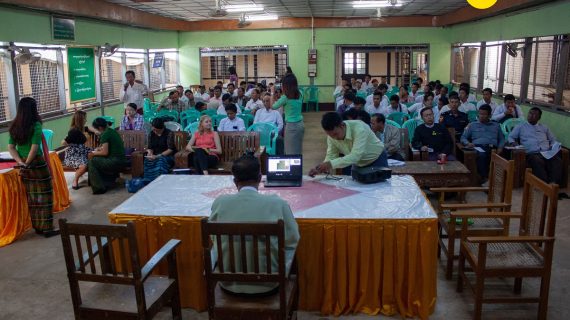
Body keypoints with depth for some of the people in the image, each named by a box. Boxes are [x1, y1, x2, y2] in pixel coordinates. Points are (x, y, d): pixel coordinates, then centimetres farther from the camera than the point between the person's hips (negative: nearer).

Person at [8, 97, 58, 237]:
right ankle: (47, 228, 5)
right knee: (43, 196, 2)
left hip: (24, 167, 6)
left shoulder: (14, 126, 6)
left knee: (31, 197, 14)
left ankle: (37, 226, 24)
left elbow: (11, 147, 4)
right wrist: (28, 163, -6)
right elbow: (35, 148, -18)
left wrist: (21, 162, -2)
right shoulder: (36, 125, -13)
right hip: (37, 164, -6)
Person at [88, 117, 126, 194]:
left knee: (92, 161, -1)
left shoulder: (105, 134, -14)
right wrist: (100, 148, 18)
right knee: (97, 159, 23)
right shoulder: (111, 130, 12)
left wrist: (95, 153, 1)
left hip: (116, 162, -9)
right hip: (122, 160, 9)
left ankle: (99, 188, -2)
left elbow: (105, 152, -15)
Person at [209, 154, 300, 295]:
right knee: (288, 251, 29)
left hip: (229, 284, 2)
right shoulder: (278, 204, -17)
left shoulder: (220, 202, -11)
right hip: (267, 285, -1)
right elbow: (293, 239, -5)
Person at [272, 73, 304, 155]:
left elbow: (273, 106, -2)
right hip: (300, 124, 7)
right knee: (298, 151, 15)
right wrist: (284, 92, 16)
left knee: (291, 153, 1)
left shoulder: (285, 97, -16)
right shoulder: (299, 95, 3)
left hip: (291, 126, -7)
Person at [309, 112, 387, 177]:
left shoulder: (359, 128, -36)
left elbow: (355, 156, -44)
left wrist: (331, 164, -54)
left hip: (377, 161, -4)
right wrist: (319, 168, -33)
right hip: (358, 164, 5)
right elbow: (331, 157, -12)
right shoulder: (332, 135, -18)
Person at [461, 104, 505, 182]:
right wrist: (468, 143, -4)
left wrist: (500, 147, 1)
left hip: (493, 148, 2)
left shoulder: (496, 125, 29)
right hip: (479, 147, -2)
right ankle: (484, 178, -44)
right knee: (481, 155, -39)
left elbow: (502, 139, 22)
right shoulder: (472, 125, 24)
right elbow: (463, 138, 18)